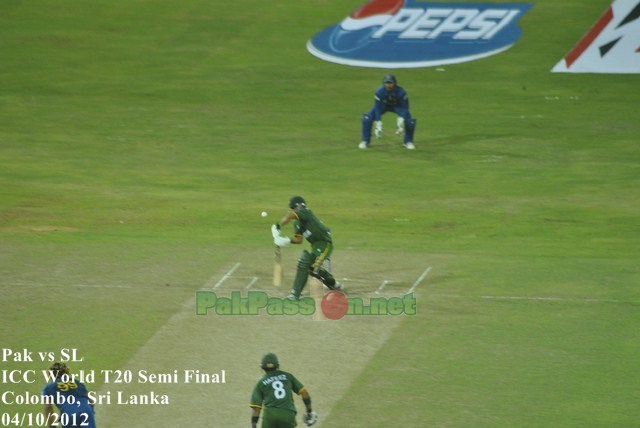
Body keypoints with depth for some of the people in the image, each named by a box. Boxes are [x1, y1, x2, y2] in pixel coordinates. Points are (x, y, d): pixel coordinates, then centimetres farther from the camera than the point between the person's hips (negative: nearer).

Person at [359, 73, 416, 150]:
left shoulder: (401, 92, -32)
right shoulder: (379, 92, -31)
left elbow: (405, 107, -25)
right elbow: (378, 108, -27)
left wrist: (401, 123, -38)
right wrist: (378, 125, -33)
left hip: (397, 106, 0)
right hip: (383, 105, 0)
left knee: (410, 122, -21)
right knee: (367, 119, -21)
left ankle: (408, 142, 8)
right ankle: (365, 141, 1)